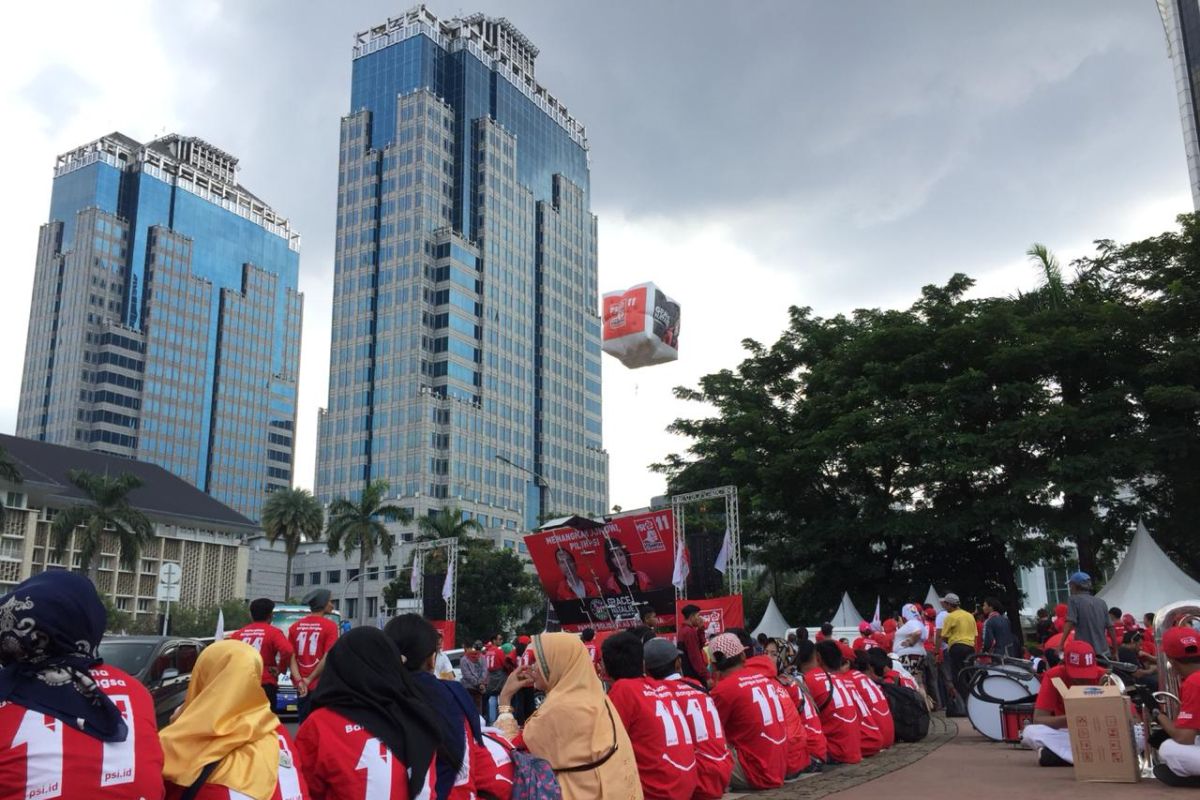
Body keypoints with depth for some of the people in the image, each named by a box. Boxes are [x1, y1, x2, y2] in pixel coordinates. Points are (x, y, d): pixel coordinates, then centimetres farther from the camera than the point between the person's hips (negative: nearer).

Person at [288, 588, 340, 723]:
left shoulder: (295, 626, 9)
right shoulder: (330, 626, -8)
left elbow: (291, 656, 3)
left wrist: (299, 680, -5)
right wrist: (310, 679, -8)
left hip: (302, 685, 5)